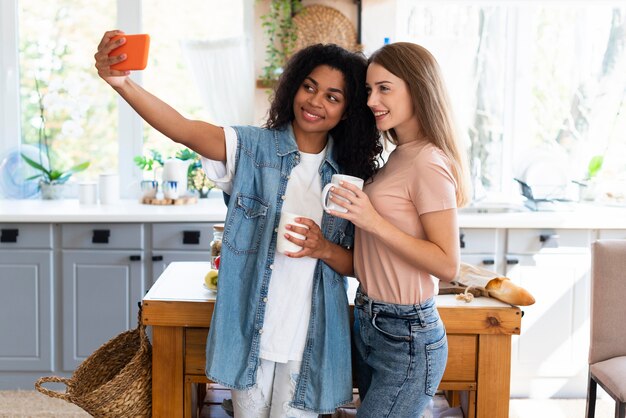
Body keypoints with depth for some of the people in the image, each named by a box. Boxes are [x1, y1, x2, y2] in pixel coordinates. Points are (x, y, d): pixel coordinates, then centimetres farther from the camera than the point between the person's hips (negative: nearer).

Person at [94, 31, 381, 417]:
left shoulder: (350, 176, 1)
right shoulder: (254, 148, -6)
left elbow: (357, 265, 6)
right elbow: (183, 130, -23)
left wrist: (324, 249, -17)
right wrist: (122, 83, -39)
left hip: (311, 339, 1)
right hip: (250, 331, -1)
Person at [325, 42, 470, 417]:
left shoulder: (428, 164, -17)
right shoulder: (399, 158, 10)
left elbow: (447, 265, -20)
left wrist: (374, 221, -25)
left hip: (406, 340, -9)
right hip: (372, 327, 9)